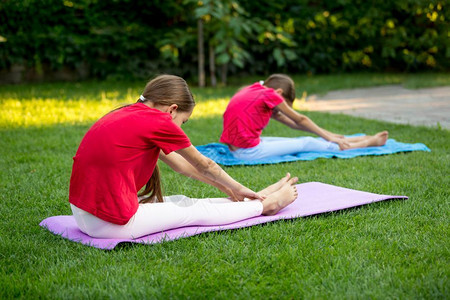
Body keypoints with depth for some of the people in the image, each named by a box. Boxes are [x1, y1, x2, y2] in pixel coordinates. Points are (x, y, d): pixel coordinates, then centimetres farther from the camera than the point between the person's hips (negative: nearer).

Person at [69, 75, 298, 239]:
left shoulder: (128, 115, 13)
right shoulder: (158, 121, -12)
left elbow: (177, 163, 20)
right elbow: (204, 165, 3)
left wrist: (226, 189, 26)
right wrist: (237, 189, 20)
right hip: (114, 225, -8)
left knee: (182, 201, 18)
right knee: (198, 211, 8)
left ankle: (252, 200, 31)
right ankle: (264, 205, 25)